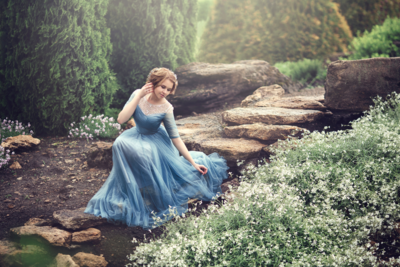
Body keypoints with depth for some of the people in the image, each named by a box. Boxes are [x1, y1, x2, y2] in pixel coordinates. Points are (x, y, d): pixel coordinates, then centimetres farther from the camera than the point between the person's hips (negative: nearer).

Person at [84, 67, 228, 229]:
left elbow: (176, 138, -17)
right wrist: (139, 96, -28)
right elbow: (121, 119, -24)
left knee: (142, 152, -34)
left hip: (156, 142, -3)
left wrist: (194, 164, -19)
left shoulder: (166, 108, -22)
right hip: (136, 137, 3)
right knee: (120, 144, -28)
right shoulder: (138, 95, -16)